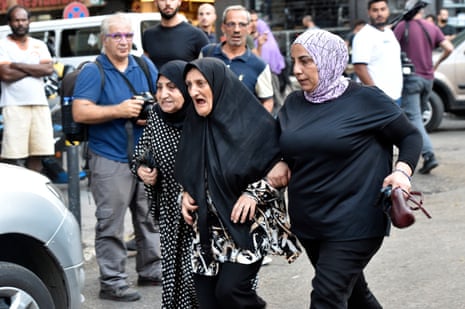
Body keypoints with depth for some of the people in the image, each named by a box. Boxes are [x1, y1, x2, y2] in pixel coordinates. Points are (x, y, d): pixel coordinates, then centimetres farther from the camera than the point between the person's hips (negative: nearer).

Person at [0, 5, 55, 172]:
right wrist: (34, 68, -3)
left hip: (40, 104, 4)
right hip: (14, 106, -4)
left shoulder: (39, 45, 17)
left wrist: (19, 66, -6)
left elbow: (49, 69, 0)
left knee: (37, 155, 4)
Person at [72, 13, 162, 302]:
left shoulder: (146, 66, 11)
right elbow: (80, 113, -14)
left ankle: (152, 269, 28)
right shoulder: (93, 72, -6)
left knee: (150, 216, 14)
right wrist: (118, 111, -20)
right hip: (110, 159, -6)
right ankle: (112, 281, 1)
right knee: (111, 223, -5)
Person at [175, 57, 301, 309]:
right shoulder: (194, 124, 5)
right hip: (208, 228, 6)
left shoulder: (253, 123, -11)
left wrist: (255, 193, -16)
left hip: (248, 224, -5)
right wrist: (185, 195, 2)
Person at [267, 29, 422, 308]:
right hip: (308, 222, 6)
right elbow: (276, 144, 20)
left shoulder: (365, 99, -8)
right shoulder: (294, 103, 7)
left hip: (354, 222, -6)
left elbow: (410, 136, 0)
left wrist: (402, 171, -18)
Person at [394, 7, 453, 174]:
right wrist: (437, 63, 16)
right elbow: (449, 48, 0)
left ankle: (429, 155, -21)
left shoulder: (403, 26, -6)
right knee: (417, 115, 18)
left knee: (413, 118, -8)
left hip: (410, 77, -5)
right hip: (428, 78, 5)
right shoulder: (432, 28, 7)